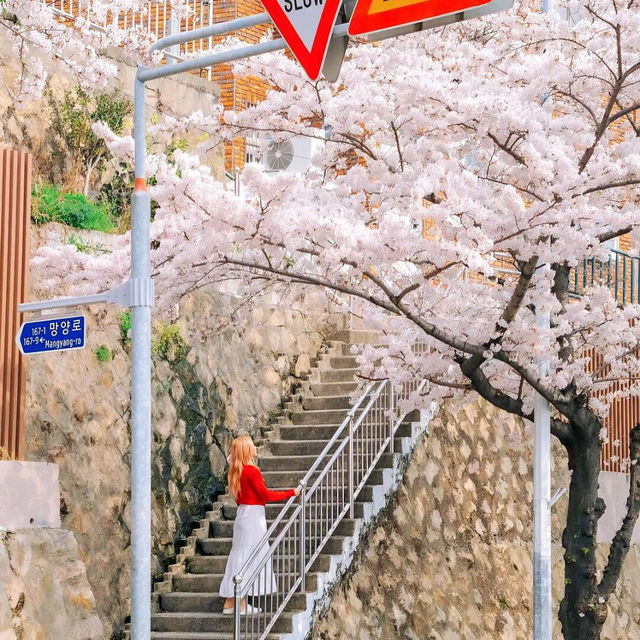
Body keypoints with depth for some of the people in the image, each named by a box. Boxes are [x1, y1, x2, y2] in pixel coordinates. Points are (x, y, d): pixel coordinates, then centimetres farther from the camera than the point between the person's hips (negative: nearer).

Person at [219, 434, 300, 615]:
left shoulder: (237, 472, 10)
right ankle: (243, 604, -2)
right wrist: (292, 493, -12)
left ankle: (229, 602, 15)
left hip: (242, 514, 9)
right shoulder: (251, 471, -16)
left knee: (239, 558, 12)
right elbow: (266, 495, -17)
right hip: (253, 515, -9)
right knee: (250, 558, -3)